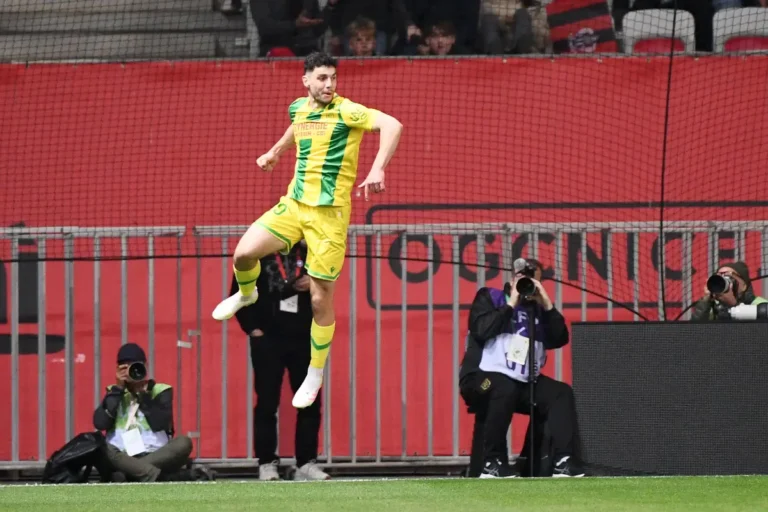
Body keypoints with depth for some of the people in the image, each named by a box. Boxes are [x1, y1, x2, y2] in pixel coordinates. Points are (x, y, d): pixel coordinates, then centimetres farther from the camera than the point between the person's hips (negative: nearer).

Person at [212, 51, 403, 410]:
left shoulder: (346, 111, -14)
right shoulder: (297, 108, 6)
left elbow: (392, 125, -29)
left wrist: (377, 170, -40)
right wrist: (275, 151, 33)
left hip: (329, 212, -5)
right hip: (293, 203, 5)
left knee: (320, 299, -1)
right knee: (244, 253, -14)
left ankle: (315, 374, 18)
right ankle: (246, 293, 23)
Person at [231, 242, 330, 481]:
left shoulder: (307, 252, 11)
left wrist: (314, 284, -7)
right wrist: (252, 329, -7)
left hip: (304, 340, 3)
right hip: (268, 340, -3)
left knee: (310, 403, 1)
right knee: (267, 404, -3)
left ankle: (306, 463, 7)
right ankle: (267, 463, 4)